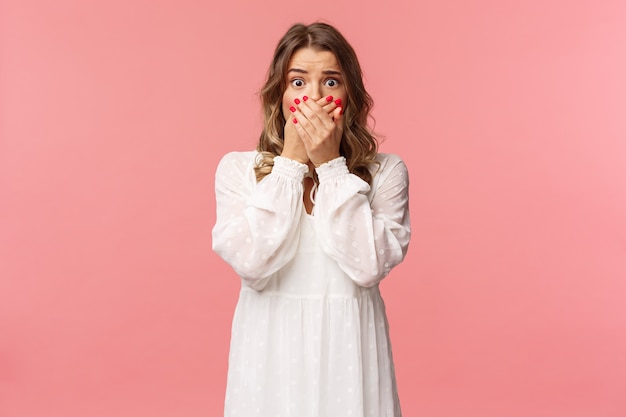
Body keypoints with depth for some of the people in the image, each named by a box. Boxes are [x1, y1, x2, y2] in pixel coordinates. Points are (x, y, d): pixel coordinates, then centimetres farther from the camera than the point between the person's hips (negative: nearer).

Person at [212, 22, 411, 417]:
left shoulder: (385, 171, -3)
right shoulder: (237, 168, -2)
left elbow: (369, 266, -16)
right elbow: (251, 263, -15)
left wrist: (330, 164, -15)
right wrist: (291, 161, -14)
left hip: (347, 347, 0)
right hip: (270, 349, 0)